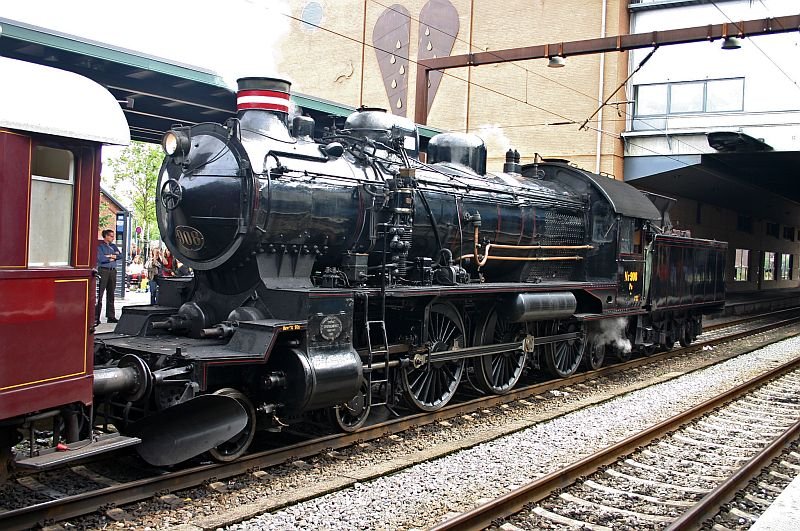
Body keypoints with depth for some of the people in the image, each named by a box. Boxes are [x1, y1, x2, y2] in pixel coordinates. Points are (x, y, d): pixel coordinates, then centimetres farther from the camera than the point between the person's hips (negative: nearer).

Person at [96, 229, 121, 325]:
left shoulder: (114, 246, 18)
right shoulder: (100, 246, -1)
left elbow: (120, 255, 5)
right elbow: (100, 258, -14)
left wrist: (110, 256, -9)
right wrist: (111, 258, -3)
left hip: (113, 271, 6)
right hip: (103, 270, -6)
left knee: (111, 294, 10)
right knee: (100, 294, -9)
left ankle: (111, 316, 15)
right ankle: (96, 317, -9)